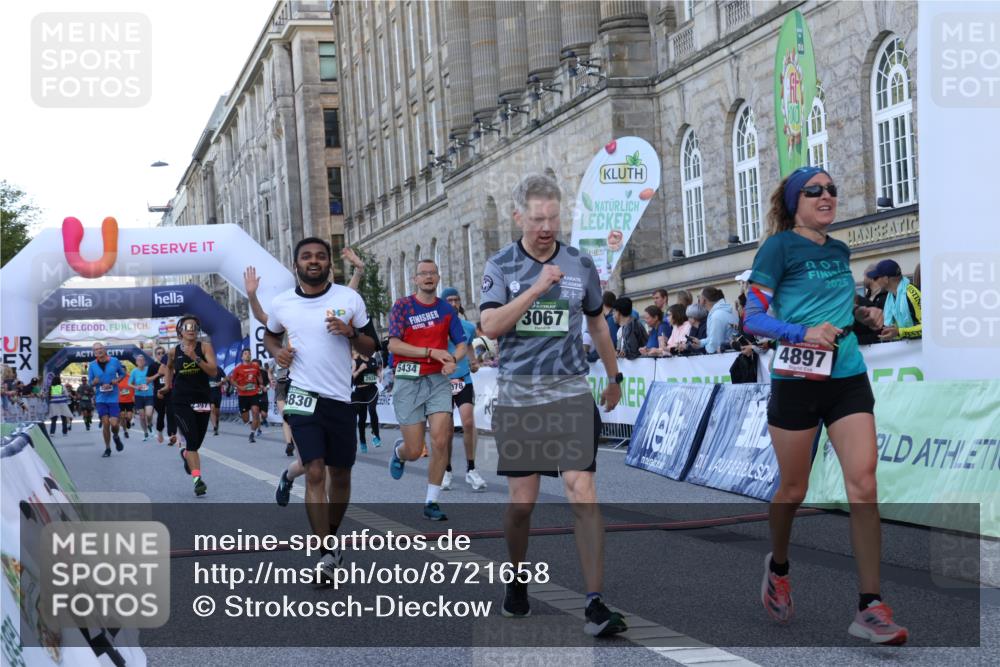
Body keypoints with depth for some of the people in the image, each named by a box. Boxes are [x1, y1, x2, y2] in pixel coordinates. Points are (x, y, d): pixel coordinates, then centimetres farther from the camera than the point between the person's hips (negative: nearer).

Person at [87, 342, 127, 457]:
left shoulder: (114, 361, -1)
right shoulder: (92, 365, 0)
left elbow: (122, 374, 13)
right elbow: (90, 382, 6)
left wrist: (117, 380, -7)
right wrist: (95, 382, -17)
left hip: (113, 397, -1)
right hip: (101, 398, 1)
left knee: (114, 423, -9)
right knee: (105, 423, -3)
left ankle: (116, 437, 26)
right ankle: (107, 448, 14)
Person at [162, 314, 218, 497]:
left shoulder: (205, 347, -3)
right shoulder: (174, 352, 2)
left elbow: (213, 372, -14)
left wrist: (196, 358, -23)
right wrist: (167, 384, 15)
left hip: (203, 399, 1)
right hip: (182, 401, -1)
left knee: (196, 441, 14)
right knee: (191, 440, -15)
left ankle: (185, 454, 49)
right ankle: (197, 479, -18)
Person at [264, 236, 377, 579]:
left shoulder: (350, 299, -1)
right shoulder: (281, 304, 2)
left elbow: (370, 347, 4)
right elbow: (270, 334, 23)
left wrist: (350, 333, -16)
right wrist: (277, 352, 1)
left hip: (341, 398, 1)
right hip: (303, 396, -1)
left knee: (340, 475, 11)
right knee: (315, 473, -12)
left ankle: (332, 536, 34)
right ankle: (327, 554, -10)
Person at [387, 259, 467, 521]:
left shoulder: (446, 309, 9)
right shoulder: (402, 306, -1)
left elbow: (461, 345, 12)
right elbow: (394, 344, -10)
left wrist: (453, 360, -11)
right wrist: (432, 352, -17)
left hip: (438, 380, 3)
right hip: (408, 381, -2)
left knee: (440, 441, -12)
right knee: (414, 451, -2)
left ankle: (431, 503, -1)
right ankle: (398, 452, 37)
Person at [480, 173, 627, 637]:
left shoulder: (580, 265, 7)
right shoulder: (500, 267, 2)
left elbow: (597, 323, 21)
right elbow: (490, 327, -12)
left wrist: (614, 377, 29)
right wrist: (537, 288, -18)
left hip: (571, 393, 0)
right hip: (518, 396, 0)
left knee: (583, 493, -12)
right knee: (522, 501, 3)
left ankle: (595, 605, -12)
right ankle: (517, 580, 30)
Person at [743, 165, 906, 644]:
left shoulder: (840, 251, 13)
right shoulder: (780, 247, -6)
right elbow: (753, 318, -9)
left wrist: (863, 315, 10)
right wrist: (803, 332, -23)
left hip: (848, 377, 5)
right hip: (796, 381, -4)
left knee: (864, 483, -9)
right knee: (794, 488, 6)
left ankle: (870, 608, -8)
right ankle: (778, 566, 37)